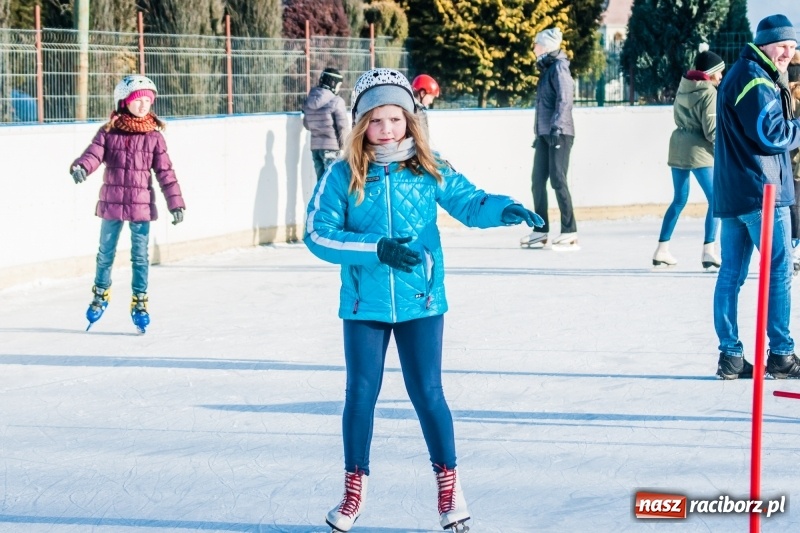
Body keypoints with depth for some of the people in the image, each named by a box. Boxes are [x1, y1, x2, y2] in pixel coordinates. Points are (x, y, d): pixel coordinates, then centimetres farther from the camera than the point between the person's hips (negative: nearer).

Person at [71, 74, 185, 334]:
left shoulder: (154, 137, 0)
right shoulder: (108, 133, -1)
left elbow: (165, 172, 1)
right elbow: (93, 154, -11)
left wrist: (176, 203, -1)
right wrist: (81, 168, -34)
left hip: (142, 205, 0)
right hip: (112, 203, 0)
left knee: (140, 256, 3)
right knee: (106, 253, 13)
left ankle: (139, 302, 14)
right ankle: (100, 294, 32)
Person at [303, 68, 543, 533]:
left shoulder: (430, 172, -4)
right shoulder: (343, 177, -7)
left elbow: (469, 202, -8)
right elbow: (318, 234, -11)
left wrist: (503, 209, -30)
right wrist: (376, 250, -21)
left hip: (421, 302, 0)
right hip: (364, 305, 1)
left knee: (427, 393, 2)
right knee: (361, 394, 8)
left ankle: (450, 483, 20)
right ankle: (355, 489, 25)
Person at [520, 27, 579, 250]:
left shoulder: (558, 67, -8)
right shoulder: (546, 69, 18)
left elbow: (564, 99, -18)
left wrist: (557, 126, -26)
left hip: (559, 133, -9)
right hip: (544, 133, 9)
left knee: (558, 180, -10)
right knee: (538, 180, 8)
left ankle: (570, 233, -9)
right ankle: (540, 231, 14)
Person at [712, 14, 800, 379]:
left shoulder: (738, 75, 19)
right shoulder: (756, 79, -14)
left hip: (731, 193, 10)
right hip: (760, 189, -10)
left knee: (731, 272, 7)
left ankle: (730, 355, 8)